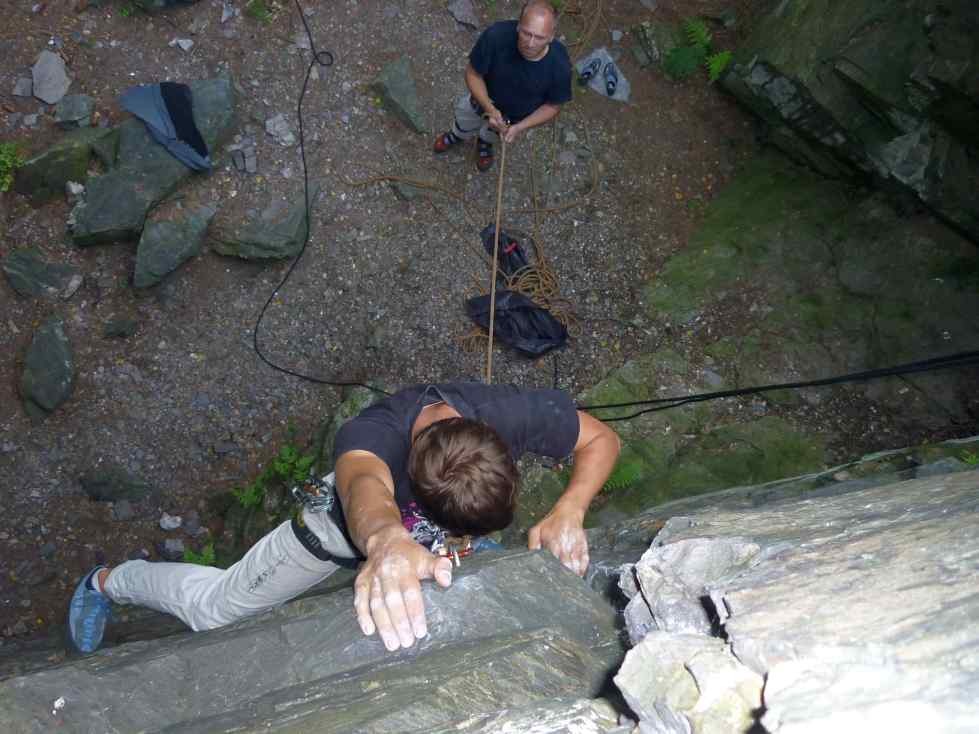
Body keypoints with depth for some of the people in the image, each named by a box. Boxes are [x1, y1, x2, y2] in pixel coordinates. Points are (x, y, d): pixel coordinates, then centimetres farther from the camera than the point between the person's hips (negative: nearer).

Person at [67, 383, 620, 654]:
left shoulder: (509, 410, -39)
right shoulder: (371, 435, -47)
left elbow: (603, 439, -27)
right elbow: (366, 487, -68)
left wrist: (569, 510, -46)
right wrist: (387, 540, -92)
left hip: (416, 528, 4)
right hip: (357, 522, -3)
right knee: (212, 608, 6)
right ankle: (107, 582, 35)